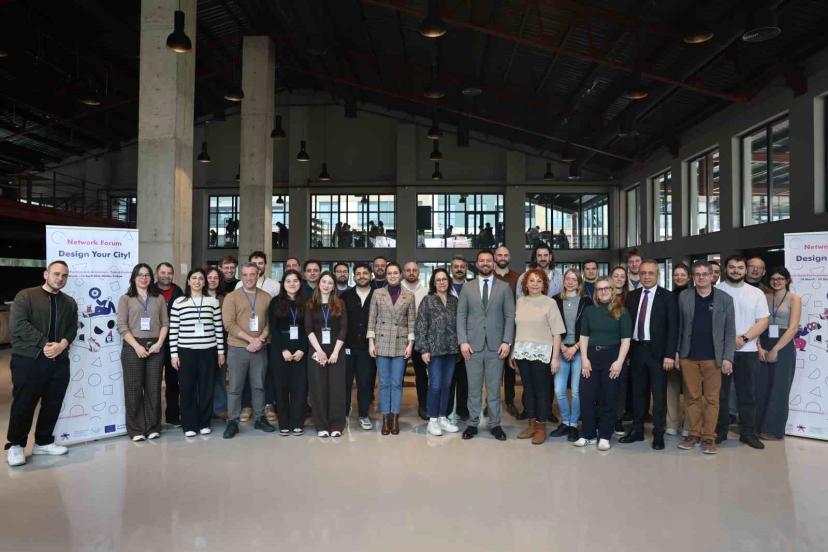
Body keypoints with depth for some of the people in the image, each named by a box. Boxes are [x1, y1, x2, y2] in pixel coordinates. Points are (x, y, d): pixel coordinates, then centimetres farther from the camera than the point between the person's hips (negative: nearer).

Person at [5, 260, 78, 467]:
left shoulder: (69, 302, 15)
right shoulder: (25, 296, -1)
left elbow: (72, 328, 8)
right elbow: (17, 324, -12)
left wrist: (62, 344, -12)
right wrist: (44, 343, -15)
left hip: (59, 361, 5)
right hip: (28, 360, -5)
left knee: (53, 404, 9)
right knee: (23, 403, 1)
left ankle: (43, 442, 24)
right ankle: (15, 445, 17)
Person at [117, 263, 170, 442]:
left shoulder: (159, 298, 11)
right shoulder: (126, 299, 4)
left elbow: (165, 323, 8)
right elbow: (122, 325, -4)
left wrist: (159, 343, -7)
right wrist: (137, 346, -12)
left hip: (155, 346, 2)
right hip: (133, 347, -2)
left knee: (153, 388, 4)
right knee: (134, 389, 2)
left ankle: (153, 427, 12)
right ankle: (136, 429, 10)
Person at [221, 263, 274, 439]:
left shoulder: (266, 297, 6)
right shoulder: (231, 297, -2)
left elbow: (270, 322, 5)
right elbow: (229, 324, -10)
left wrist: (260, 340, -12)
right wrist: (251, 339, -15)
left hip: (260, 349, 2)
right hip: (237, 349, -2)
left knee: (258, 385, 10)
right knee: (235, 387, 3)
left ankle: (260, 419, 21)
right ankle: (233, 422, 12)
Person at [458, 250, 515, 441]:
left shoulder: (504, 287, 5)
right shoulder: (467, 287, 7)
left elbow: (510, 316, 2)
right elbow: (461, 316, 3)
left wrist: (507, 341, -7)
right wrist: (463, 341, -6)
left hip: (496, 345, 0)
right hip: (473, 345, 0)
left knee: (494, 387, 7)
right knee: (474, 387, 6)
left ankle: (495, 424, 17)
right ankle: (473, 424, 17)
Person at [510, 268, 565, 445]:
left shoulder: (550, 303, -3)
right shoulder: (520, 301, 8)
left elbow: (557, 333, -6)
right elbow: (516, 329, 10)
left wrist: (555, 357, -10)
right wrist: (512, 352, 8)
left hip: (542, 353, -4)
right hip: (522, 352, 4)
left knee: (542, 390, 3)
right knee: (528, 389, 11)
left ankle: (541, 427, 15)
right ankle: (531, 424, 23)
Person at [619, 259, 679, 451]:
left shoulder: (667, 297, -3)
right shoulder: (632, 296, 8)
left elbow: (673, 328, -7)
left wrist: (669, 355, -13)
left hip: (657, 351, -4)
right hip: (636, 349, 4)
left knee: (659, 394, 3)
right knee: (638, 392, 12)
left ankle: (658, 434, 13)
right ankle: (637, 430, 22)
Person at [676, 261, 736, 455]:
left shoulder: (725, 299, 1)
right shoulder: (683, 297, 4)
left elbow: (730, 331, 0)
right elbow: (679, 326, 5)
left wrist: (727, 357, -6)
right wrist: (676, 352, 0)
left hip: (713, 358, -1)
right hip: (688, 357, 1)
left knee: (711, 399, 3)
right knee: (692, 397, 8)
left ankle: (709, 437, 12)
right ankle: (694, 434, 18)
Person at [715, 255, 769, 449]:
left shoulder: (756, 293, 6)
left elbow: (763, 321, 1)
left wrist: (743, 338, -13)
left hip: (747, 351, 1)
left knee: (747, 394, 8)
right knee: (720, 394, 6)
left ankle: (748, 433, 17)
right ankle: (719, 431, 16)